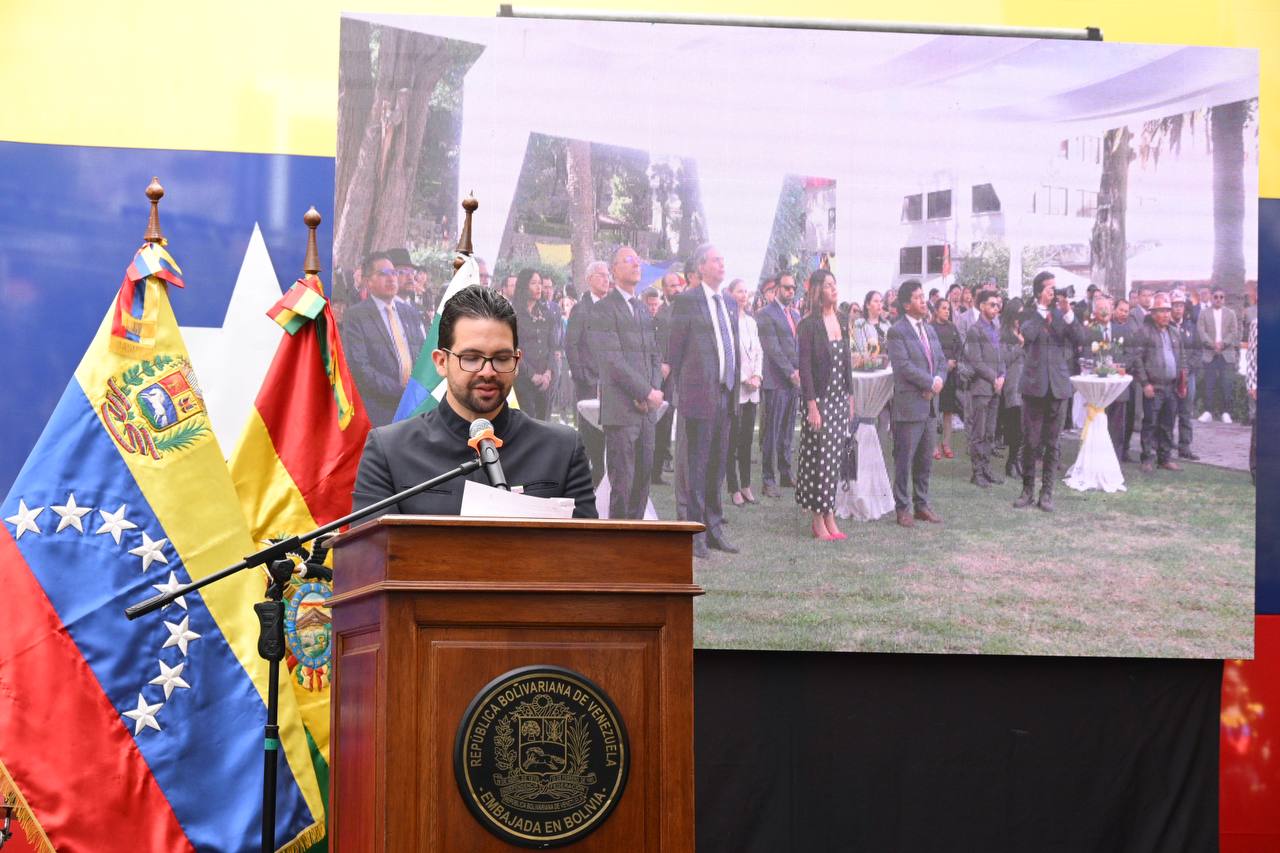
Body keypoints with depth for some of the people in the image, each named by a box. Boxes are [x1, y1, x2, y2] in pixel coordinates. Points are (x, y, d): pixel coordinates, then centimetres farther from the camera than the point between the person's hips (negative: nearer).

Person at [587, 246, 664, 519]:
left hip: (646, 409, 7)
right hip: (620, 410, -7)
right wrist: (647, 392, -14)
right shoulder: (604, 310, -7)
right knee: (622, 481, -6)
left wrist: (655, 390, 1)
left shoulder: (643, 308, 19)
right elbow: (613, 361, -14)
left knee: (643, 476, 7)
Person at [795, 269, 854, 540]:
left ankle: (829, 516, 13)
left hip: (840, 399, 6)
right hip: (820, 399, -6)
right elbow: (805, 367, -13)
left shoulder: (841, 321, 10)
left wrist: (850, 397, 13)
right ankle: (819, 520, 2)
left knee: (834, 458, 8)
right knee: (820, 458, -4)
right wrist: (812, 405, -17)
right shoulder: (808, 325, -10)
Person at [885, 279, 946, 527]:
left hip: (929, 404, 8)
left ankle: (922, 504, 20)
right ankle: (903, 508, 4)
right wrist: (931, 383, -14)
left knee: (925, 458, 12)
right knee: (904, 458, -2)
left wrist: (938, 381, -5)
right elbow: (903, 366, -17)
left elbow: (941, 360, 15)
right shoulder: (897, 332, -9)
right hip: (908, 404, -8)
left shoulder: (930, 330, 16)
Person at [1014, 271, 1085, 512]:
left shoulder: (1063, 314, 9)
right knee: (1030, 442, 2)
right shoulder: (1029, 314, 1)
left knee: (1052, 444, 4)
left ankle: (1047, 492, 9)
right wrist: (1042, 309, -15)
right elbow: (1027, 334, -19)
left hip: (1059, 385, 2)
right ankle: (1028, 490, 13)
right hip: (1034, 384, -2)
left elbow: (1080, 339, -5)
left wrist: (1068, 313, -14)